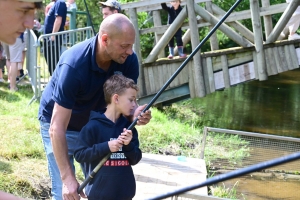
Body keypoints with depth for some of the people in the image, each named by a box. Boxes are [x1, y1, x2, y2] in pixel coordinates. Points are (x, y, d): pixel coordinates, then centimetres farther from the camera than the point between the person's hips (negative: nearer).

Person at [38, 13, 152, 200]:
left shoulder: (129, 60, -21)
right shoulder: (74, 64, -36)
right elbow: (57, 128, -34)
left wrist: (134, 115, -35)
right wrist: (68, 178, -37)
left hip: (96, 122, 5)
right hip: (60, 122, -5)